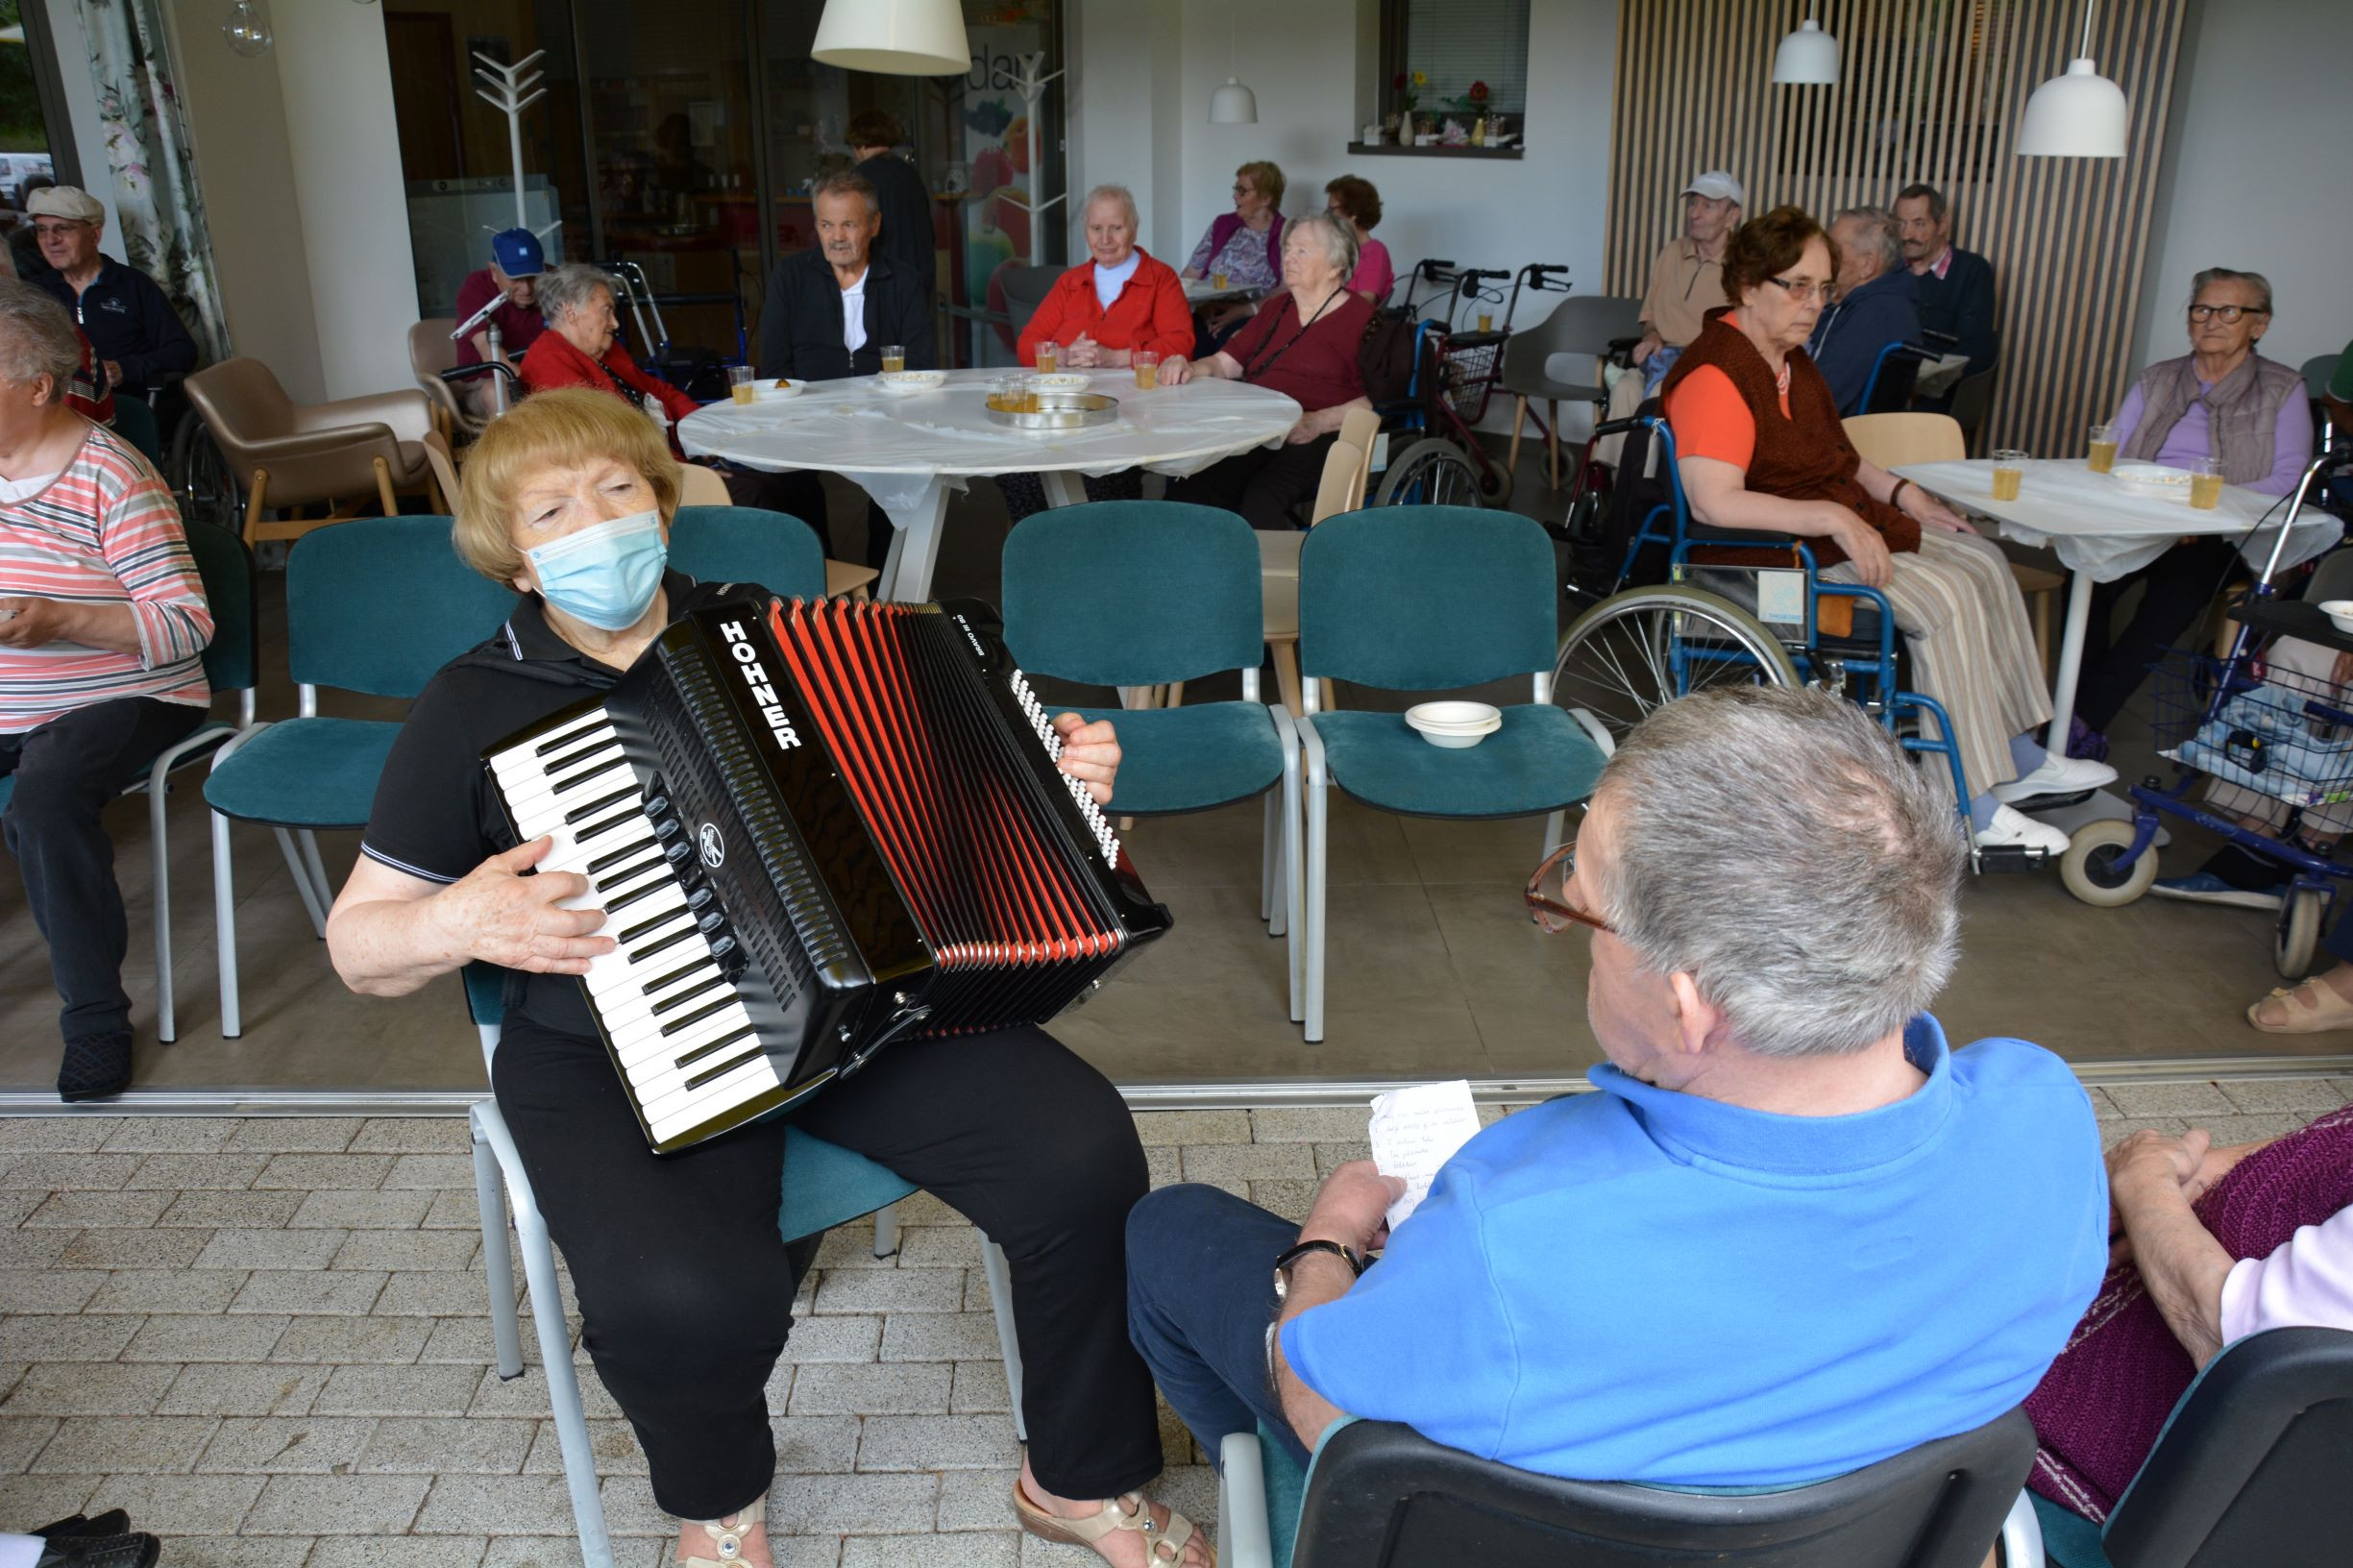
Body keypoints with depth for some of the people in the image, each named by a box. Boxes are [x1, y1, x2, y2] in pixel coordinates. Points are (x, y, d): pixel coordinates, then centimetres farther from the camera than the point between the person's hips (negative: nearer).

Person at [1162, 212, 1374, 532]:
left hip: (1319, 442, -6)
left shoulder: (1359, 318, 3)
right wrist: (1189, 369, 3)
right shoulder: (1276, 311, 27)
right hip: (1256, 437, 6)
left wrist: (1318, 422, -20)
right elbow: (1225, 363, 25)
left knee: (1261, 500, -36)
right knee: (1186, 493, -22)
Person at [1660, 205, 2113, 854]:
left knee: (1983, 561, 9)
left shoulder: (1788, 356, 13)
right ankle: (1970, 809, -15)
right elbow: (1712, 502, -33)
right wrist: (1834, 518, -31)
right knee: (1945, 599, -21)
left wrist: (1899, 491, 12)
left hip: (1841, 524, 11)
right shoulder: (1715, 374, -21)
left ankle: (2019, 758, 16)